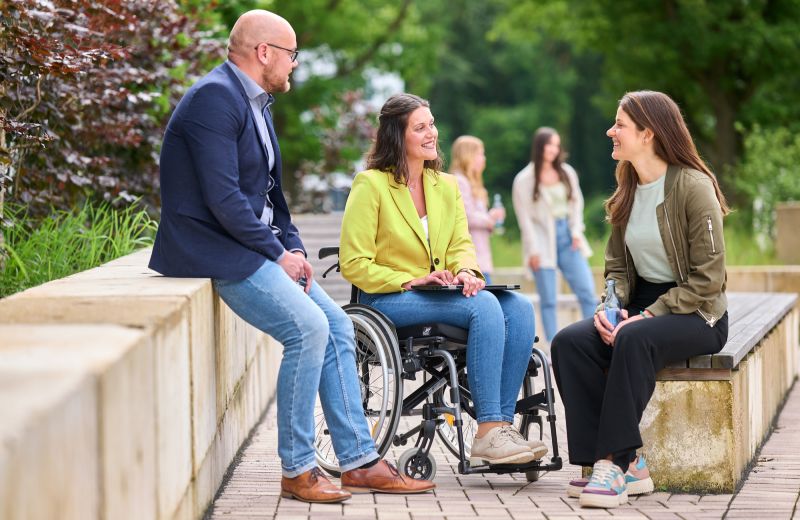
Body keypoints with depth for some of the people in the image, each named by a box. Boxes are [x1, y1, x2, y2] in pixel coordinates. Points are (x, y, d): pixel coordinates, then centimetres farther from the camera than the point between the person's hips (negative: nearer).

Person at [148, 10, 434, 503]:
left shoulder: (255, 102, 15)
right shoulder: (215, 99, -17)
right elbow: (223, 198, -23)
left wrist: (294, 247, 4)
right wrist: (279, 253, -16)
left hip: (258, 244, 10)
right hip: (215, 250, -10)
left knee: (338, 324, 4)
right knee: (308, 328, -21)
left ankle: (360, 462, 7)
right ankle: (298, 470, -11)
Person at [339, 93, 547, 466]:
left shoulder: (446, 186, 17)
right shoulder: (370, 185, -4)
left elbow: (461, 245, 11)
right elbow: (353, 265, -7)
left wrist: (466, 271, -13)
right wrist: (410, 281, -17)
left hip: (442, 296, 6)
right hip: (388, 301, -6)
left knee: (519, 308, -22)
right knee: (485, 307, -31)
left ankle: (501, 427, -26)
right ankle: (488, 432, -34)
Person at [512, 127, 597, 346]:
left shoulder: (567, 173, 10)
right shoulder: (524, 180, -2)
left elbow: (577, 203, 13)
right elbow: (525, 217, -3)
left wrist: (576, 231, 0)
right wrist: (533, 250, -8)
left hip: (567, 238, 4)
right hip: (543, 242, -4)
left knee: (588, 292, -2)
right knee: (548, 300, -3)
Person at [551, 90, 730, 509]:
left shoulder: (693, 187, -13)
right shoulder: (627, 192, 10)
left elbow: (708, 278, -16)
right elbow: (617, 266, 15)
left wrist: (650, 315, -21)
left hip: (696, 314, -7)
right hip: (641, 304, 7)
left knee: (633, 340, -37)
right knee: (569, 342, -20)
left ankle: (615, 461, -31)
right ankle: (627, 464, -24)